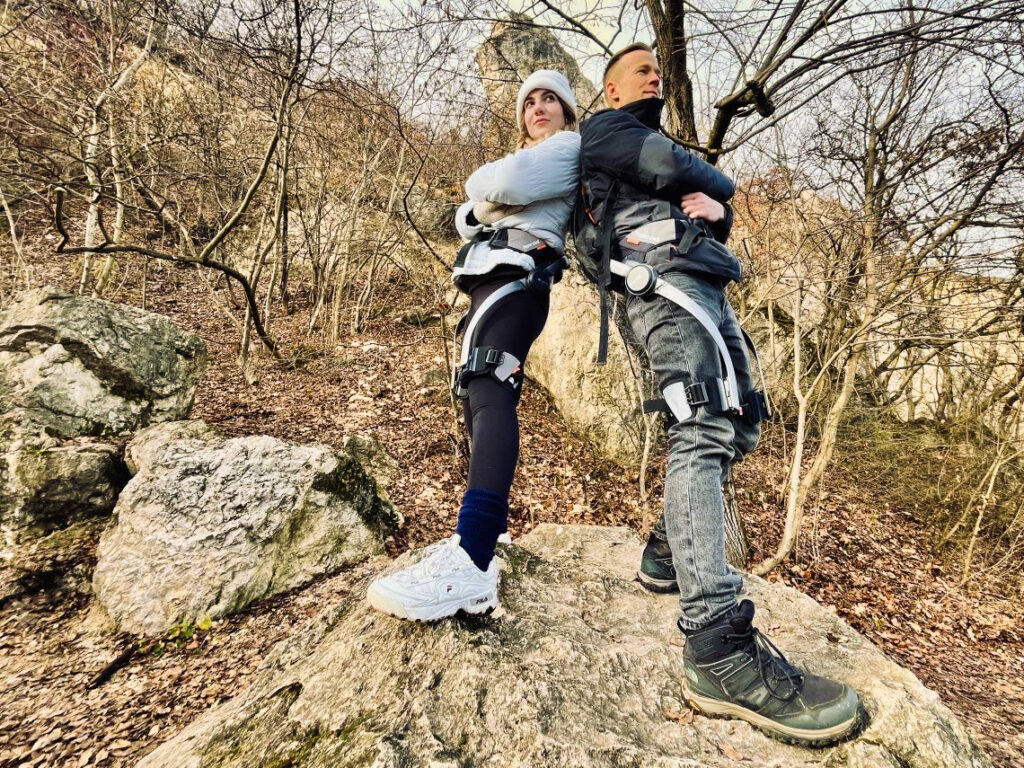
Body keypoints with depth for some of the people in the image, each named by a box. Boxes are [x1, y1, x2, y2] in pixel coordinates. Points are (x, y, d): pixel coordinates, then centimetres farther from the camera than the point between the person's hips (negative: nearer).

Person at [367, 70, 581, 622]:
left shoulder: (570, 147, 10)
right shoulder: (520, 158, 37)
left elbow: (498, 186, -10)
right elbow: (465, 219, 23)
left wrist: (485, 190, 12)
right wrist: (483, 209, 2)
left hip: (516, 276, -10)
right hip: (491, 281, 10)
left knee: (490, 389, -29)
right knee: (478, 396, 3)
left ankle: (469, 568, -41)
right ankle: (478, 540, 9)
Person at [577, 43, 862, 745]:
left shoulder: (662, 143, 41)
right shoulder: (604, 128, 17)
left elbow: (720, 208, 26)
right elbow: (672, 168, -4)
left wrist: (713, 205, 3)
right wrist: (716, 183, 17)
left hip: (706, 285, 10)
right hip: (665, 273, -9)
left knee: (738, 425, 7)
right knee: (705, 427, -26)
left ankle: (668, 551, 14)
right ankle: (718, 645, -33)